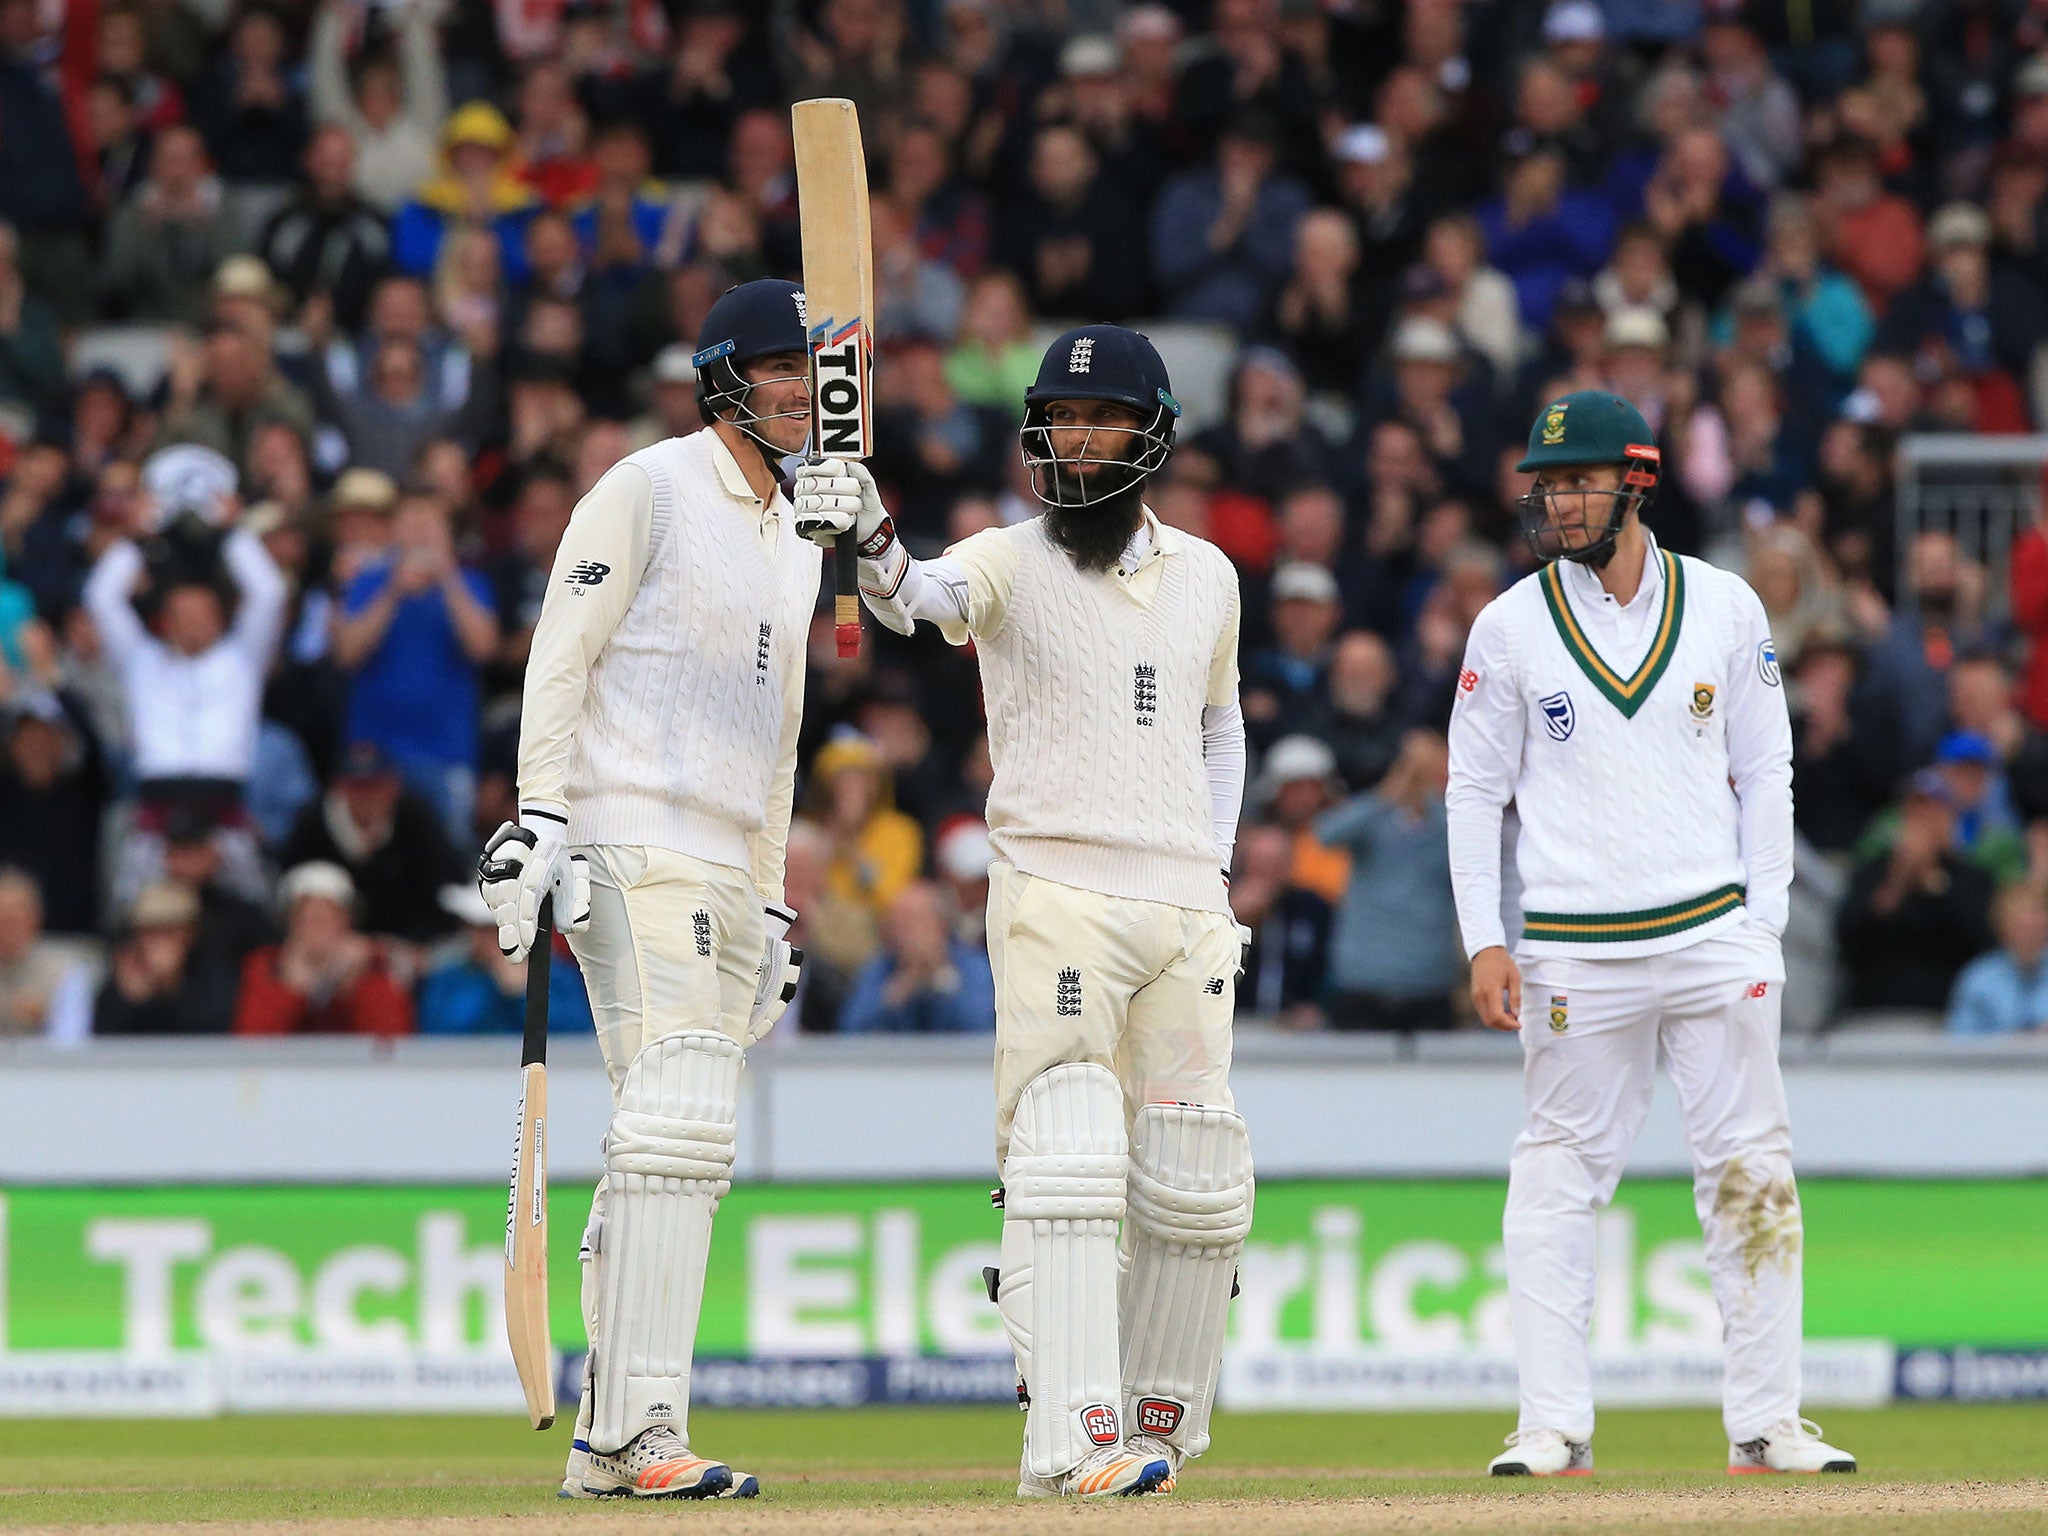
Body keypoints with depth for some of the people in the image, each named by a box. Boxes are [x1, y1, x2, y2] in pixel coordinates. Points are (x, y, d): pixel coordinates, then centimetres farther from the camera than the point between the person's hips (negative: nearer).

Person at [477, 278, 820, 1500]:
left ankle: (611, 1445, 9)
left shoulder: (794, 545, 22)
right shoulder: (647, 489, -3)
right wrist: (540, 817, -20)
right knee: (675, 1125, -18)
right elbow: (562, 656, -9)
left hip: (726, 872, 9)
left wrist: (769, 910, 23)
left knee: (677, 1147, 7)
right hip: (633, 846, -9)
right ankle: (641, 1429, -23)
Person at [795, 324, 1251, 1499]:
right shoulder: (1011, 564, -1)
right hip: (1056, 899, -4)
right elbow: (923, 596, -23)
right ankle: (1073, 1438, -20)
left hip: (1188, 914, 4)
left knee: (1194, 1187, 4)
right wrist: (872, 537, -46)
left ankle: (1160, 1423, 21)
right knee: (1065, 1161, -15)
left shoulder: (1206, 576, 14)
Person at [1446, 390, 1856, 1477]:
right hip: (1573, 949, -1)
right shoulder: (1512, 625, 3)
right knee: (1557, 1175, -1)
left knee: (1751, 1171, 0)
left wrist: (1765, 927, 3)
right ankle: (1553, 1424, 2)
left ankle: (1765, 1422, 5)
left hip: (1714, 935, 1)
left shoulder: (1726, 609, 6)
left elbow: (1765, 774, 11)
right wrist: (1484, 940, -4)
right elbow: (1474, 790, 6)